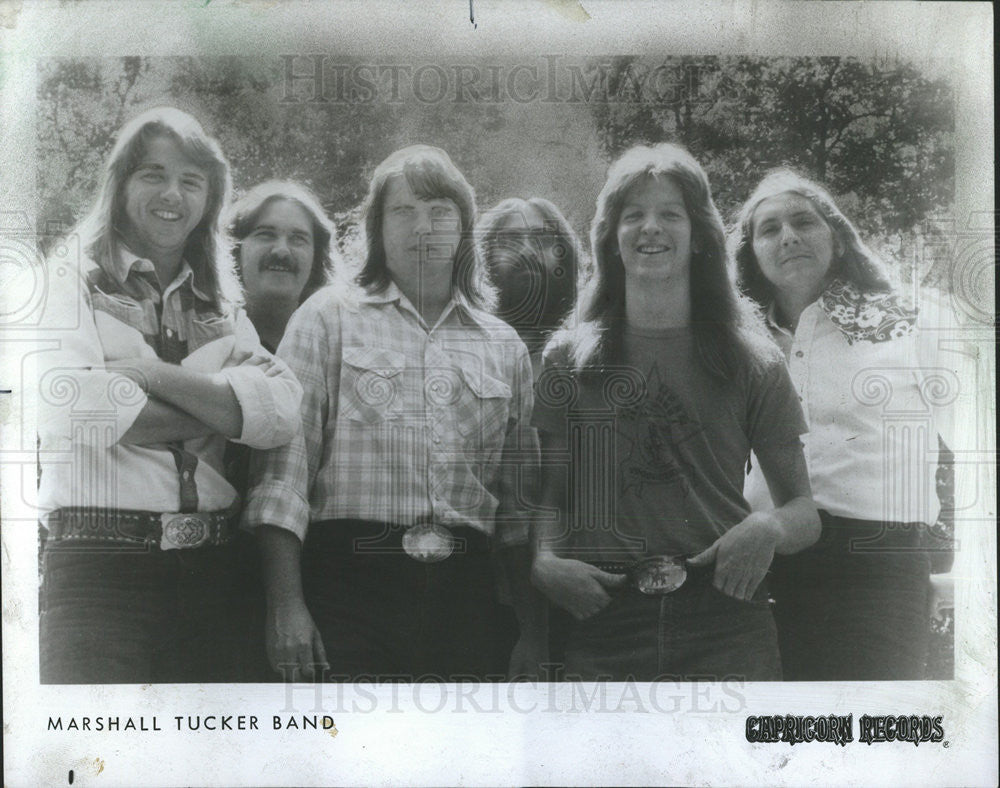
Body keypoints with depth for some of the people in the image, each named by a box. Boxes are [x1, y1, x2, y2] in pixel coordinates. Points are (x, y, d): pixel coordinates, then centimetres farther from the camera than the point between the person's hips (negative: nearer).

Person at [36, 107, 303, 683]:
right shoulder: (70, 285, 5)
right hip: (98, 563, -3)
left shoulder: (224, 310, 16)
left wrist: (150, 374, -11)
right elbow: (72, 409, -14)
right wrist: (222, 413, -5)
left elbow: (283, 410, -2)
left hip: (210, 568, 4)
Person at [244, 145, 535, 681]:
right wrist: (285, 603, -10)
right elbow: (284, 463, -2)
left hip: (464, 591, 3)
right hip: (351, 578, -3)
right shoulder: (329, 318, 6)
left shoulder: (504, 347, 15)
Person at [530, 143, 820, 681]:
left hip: (726, 622, 0)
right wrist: (545, 562, -8)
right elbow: (548, 496, 12)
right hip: (602, 620, 1)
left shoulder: (751, 363, 9)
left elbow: (806, 508, 11)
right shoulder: (568, 359, 11)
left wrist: (769, 529, -10)